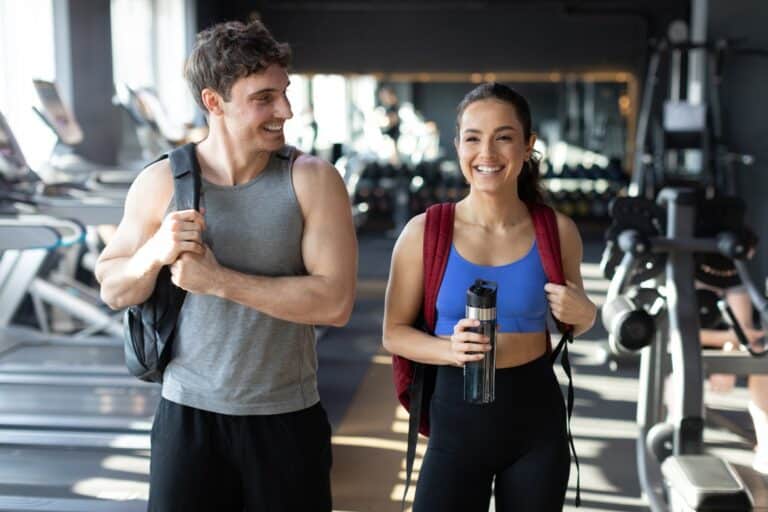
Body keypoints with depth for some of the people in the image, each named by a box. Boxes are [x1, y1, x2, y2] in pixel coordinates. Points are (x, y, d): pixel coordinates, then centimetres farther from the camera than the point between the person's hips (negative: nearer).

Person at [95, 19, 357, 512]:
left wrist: (218, 280, -21)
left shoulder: (313, 180, -10)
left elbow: (336, 301, -17)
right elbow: (113, 291, 3)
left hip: (287, 419, 0)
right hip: (188, 415, 1)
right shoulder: (162, 182, -5)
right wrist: (155, 252, -18)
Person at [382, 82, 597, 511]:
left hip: (537, 422, 2)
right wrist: (450, 350, -22)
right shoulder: (425, 232, -10)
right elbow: (394, 332, -4)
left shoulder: (557, 231, -4)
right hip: (457, 420, -2)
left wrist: (583, 313, -10)